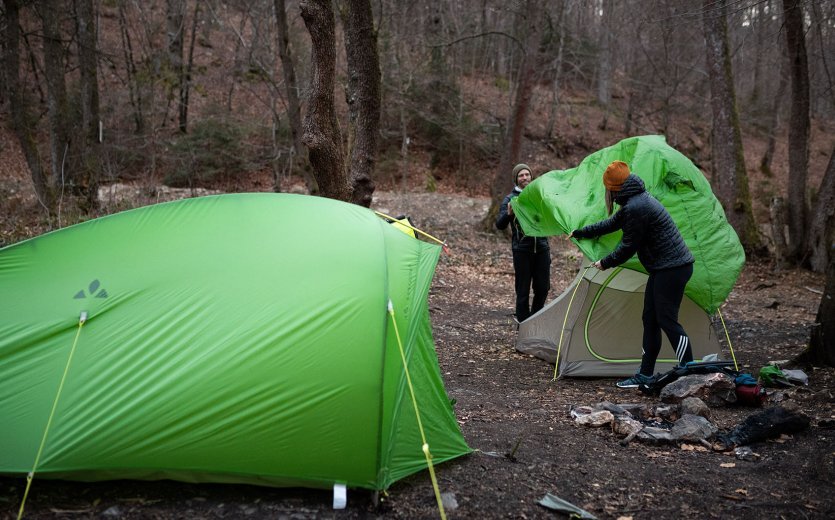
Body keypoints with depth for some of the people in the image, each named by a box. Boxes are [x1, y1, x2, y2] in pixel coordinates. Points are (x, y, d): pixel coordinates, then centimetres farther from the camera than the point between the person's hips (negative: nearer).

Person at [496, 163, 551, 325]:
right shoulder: (510, 199, -1)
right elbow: (500, 225, -9)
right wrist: (508, 214, -29)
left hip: (542, 248, 4)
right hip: (522, 250, -3)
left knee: (543, 287, 8)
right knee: (523, 289, 1)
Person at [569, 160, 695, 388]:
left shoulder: (636, 208, -20)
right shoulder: (637, 200, 14)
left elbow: (629, 246, -14)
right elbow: (611, 224, 28)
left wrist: (605, 263, 3)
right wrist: (580, 233, 37)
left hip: (672, 267, -11)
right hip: (663, 267, 11)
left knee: (667, 320, -10)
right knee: (650, 319, 12)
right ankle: (645, 374, 18)